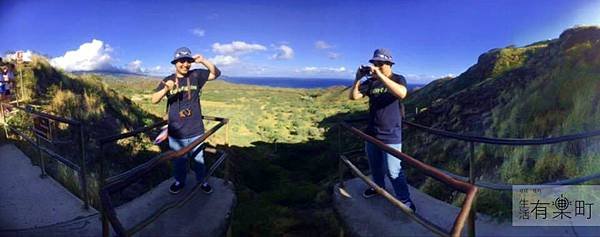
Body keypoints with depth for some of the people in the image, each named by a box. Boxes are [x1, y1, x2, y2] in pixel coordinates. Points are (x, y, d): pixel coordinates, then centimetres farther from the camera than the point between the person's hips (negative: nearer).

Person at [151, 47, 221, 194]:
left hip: (195, 130, 0)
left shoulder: (196, 75, -1)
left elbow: (216, 73, -3)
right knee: (179, 160, 17)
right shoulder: (167, 81, -3)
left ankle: (201, 181, 36)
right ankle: (179, 181, 39)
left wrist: (203, 61, -19)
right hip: (176, 132, 0)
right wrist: (166, 89, -30)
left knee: (198, 159, 16)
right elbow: (154, 100, -9)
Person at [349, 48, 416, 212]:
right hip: (372, 133, 5)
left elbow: (402, 94, -31)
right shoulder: (371, 82, 3)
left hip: (391, 135, -5)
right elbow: (353, 96, -3)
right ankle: (378, 187, 44)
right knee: (375, 166, 22)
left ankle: (405, 200, 8)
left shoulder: (398, 79, -9)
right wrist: (357, 79, -19)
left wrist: (380, 76, -35)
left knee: (393, 171, -5)